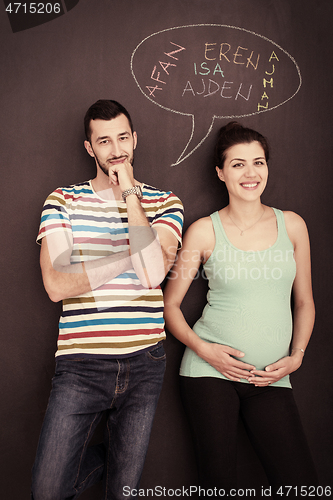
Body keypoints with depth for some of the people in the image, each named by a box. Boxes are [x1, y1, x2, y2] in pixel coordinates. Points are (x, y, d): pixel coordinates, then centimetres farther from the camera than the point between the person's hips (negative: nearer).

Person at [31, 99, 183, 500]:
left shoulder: (164, 203, 4)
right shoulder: (62, 201, 3)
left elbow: (152, 274, -14)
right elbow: (56, 285, -10)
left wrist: (130, 194, -10)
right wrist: (136, 254, -11)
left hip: (143, 363, 1)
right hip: (80, 364, 0)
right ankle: (105, 456, 32)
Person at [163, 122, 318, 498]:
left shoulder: (292, 225, 6)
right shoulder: (204, 231, -1)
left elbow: (304, 301, 14)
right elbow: (169, 304, 3)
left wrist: (296, 356, 2)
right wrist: (202, 347, -11)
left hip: (272, 379, 3)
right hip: (210, 372, -2)